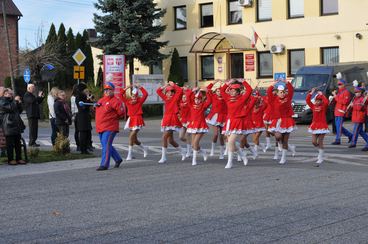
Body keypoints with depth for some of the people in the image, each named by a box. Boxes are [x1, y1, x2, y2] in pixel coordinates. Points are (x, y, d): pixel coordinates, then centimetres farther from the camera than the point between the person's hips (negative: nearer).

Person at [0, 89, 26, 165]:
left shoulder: (11, 101, 23)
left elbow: (20, 111, 22)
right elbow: (10, 108, -18)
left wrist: (19, 103, 6)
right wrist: (15, 101, -9)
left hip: (16, 126, 8)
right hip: (9, 126, -8)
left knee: (18, 143, 7)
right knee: (10, 144, -5)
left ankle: (19, 159, 11)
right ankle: (10, 160, 0)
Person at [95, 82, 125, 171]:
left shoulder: (115, 101, -8)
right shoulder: (101, 100, 16)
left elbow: (121, 113, -7)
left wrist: (111, 118, 1)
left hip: (110, 128, -8)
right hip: (100, 128, 8)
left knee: (106, 146, -13)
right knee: (106, 146, 15)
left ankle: (104, 164, -12)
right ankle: (118, 159, 32)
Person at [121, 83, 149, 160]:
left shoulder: (140, 101, -2)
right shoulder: (127, 101, 5)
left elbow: (145, 94, -15)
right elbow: (121, 95, 0)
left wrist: (140, 87, -14)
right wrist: (126, 89, -8)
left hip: (137, 120, -5)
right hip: (131, 119, 5)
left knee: (131, 136, -17)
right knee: (134, 139, 11)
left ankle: (130, 154, -12)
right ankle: (144, 148, 36)